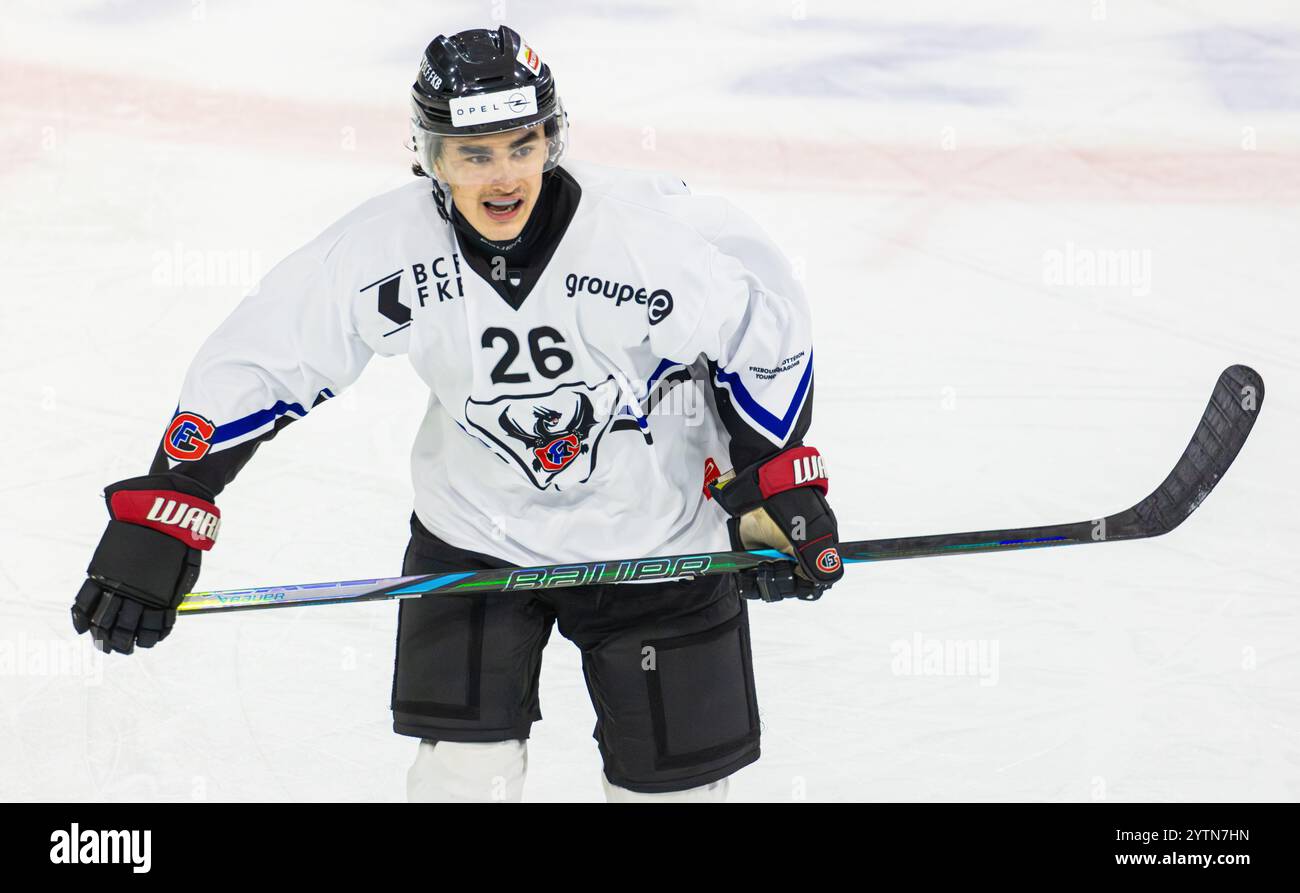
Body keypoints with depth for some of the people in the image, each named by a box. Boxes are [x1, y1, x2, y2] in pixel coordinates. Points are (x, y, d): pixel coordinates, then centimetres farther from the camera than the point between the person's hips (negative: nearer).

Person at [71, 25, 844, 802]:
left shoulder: (656, 230, -26)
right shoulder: (382, 249, -20)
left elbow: (768, 333, -11)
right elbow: (252, 365, -12)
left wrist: (777, 487, -11)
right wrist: (156, 517, -15)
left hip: (658, 536, -1)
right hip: (475, 530, 1)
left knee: (675, 772, 7)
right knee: (467, 771, -3)